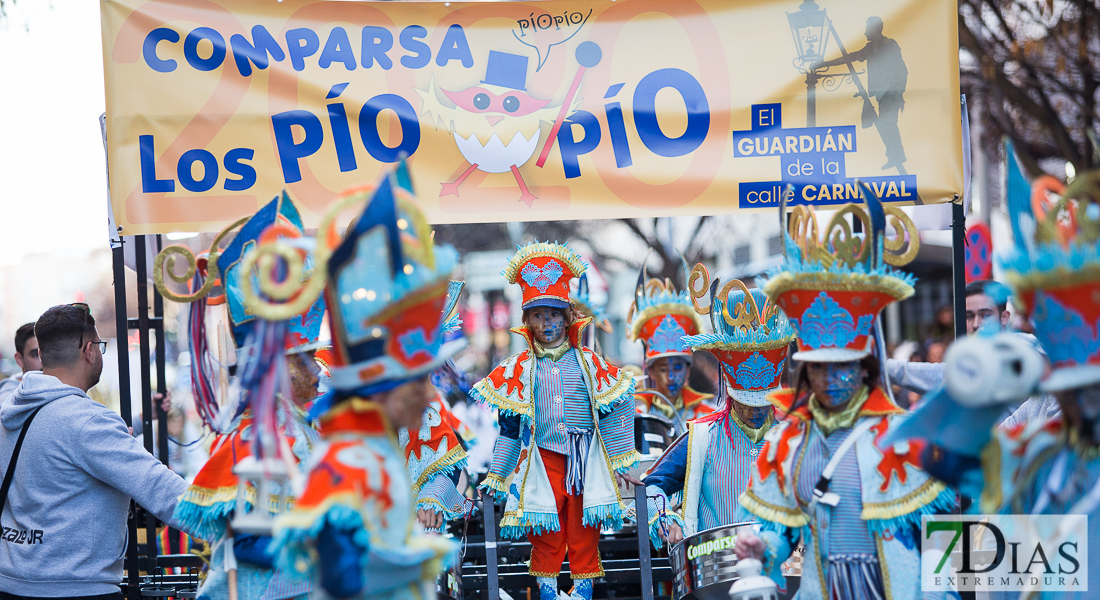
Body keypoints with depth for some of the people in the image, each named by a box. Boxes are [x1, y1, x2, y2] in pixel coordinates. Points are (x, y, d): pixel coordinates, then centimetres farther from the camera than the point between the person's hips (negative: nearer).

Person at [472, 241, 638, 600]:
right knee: (547, 531, -2)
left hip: (585, 458, 0)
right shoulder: (519, 368, 6)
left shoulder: (589, 362, 7)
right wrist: (496, 476, 8)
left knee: (583, 530, 1)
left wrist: (623, 462, 10)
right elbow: (509, 425, 10)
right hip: (543, 458, 0)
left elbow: (612, 413, 12)